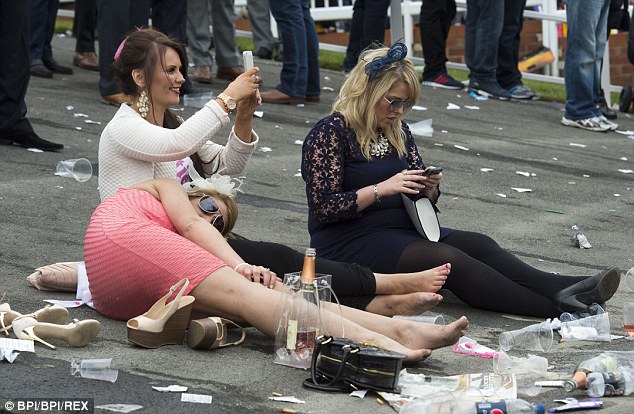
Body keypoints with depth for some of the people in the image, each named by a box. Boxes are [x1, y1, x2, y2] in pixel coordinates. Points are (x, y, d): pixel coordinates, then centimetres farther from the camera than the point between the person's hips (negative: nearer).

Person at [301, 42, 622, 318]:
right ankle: (555, 307, -43)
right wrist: (381, 189, -22)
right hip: (348, 242, -8)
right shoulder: (330, 133, -8)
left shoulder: (397, 131, 14)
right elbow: (324, 208, -15)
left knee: (477, 244, -18)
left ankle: (560, 289, -39)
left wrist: (429, 188, -6)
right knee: (447, 259, -29)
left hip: (401, 230, 8)